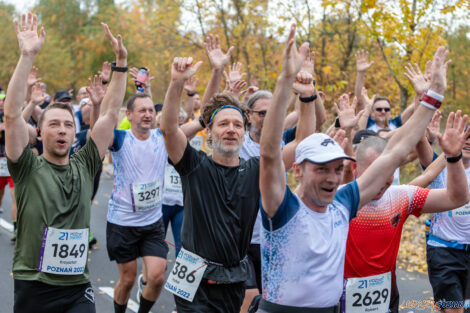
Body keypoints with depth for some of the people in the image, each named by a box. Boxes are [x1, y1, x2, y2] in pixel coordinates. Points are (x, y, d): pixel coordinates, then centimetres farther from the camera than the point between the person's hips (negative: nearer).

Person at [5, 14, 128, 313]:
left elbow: (110, 114, 6)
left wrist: (121, 63, 1)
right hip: (33, 288, -2)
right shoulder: (28, 169, -1)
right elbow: (12, 114, -12)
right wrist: (28, 56, -18)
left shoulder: (84, 167, 8)